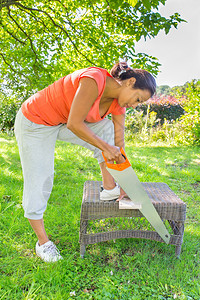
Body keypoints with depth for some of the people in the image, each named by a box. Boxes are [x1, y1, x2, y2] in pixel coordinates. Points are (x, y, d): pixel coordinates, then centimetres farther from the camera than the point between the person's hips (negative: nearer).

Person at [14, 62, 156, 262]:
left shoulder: (118, 102, -6)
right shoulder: (94, 80, -31)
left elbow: (118, 141, -2)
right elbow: (74, 124, -32)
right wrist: (105, 147, -22)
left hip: (61, 123, 7)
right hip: (34, 124, -7)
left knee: (108, 128, -6)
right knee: (38, 183, -1)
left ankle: (109, 188, 4)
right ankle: (42, 242, 18)